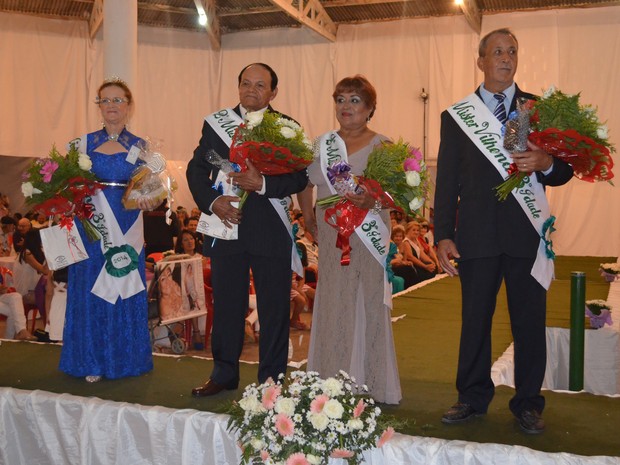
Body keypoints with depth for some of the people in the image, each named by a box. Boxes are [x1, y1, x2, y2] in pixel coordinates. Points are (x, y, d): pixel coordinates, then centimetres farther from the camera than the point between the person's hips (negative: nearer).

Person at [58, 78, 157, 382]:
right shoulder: (82, 144, 8)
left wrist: (149, 201, -16)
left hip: (127, 233, -1)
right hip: (89, 228, 1)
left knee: (125, 293, 3)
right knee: (89, 294, 2)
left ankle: (125, 360, 17)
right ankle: (92, 363, 15)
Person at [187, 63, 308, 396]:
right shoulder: (215, 123, 7)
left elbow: (299, 178, -7)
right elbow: (196, 169, 5)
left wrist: (263, 184, -22)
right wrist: (212, 202, -11)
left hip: (271, 231, -2)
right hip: (226, 224, 2)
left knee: (274, 306, 6)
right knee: (226, 303, 12)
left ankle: (272, 379, 19)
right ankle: (224, 373, 27)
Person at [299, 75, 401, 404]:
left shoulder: (382, 146, 1)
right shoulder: (321, 144, 11)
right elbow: (305, 185, 23)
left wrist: (373, 201, -23)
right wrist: (309, 221, 16)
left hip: (369, 238, -3)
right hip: (330, 240, 3)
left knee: (369, 309, 0)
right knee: (332, 310, 5)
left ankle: (371, 388, 11)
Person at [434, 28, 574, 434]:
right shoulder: (456, 116, 8)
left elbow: (564, 171, 8)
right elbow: (446, 180, 5)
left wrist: (546, 164, -16)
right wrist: (443, 235, -2)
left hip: (527, 233, 0)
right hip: (477, 235, 0)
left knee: (529, 322, 6)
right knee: (475, 320, 8)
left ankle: (528, 403, 21)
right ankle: (473, 398, 23)